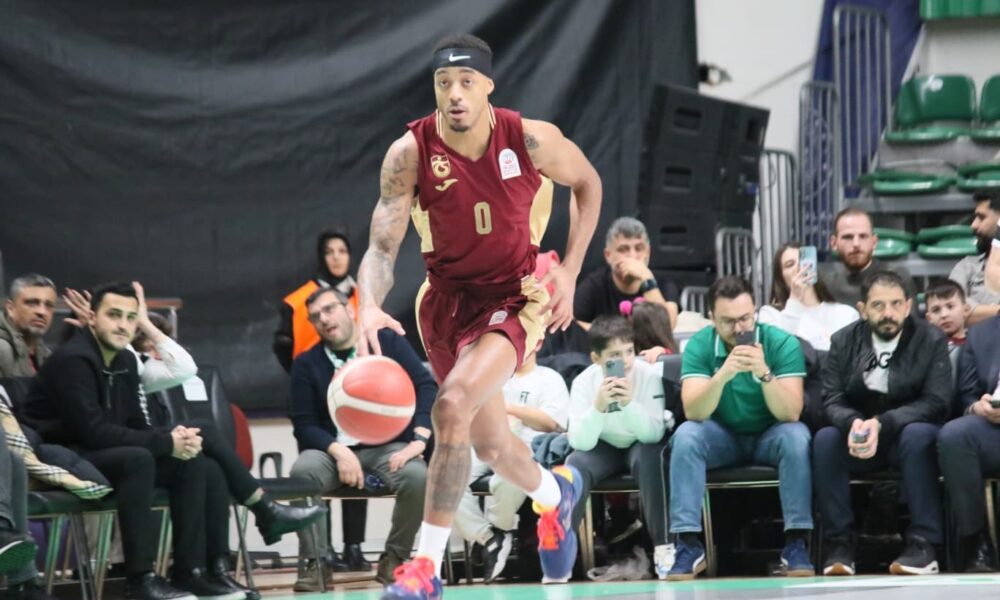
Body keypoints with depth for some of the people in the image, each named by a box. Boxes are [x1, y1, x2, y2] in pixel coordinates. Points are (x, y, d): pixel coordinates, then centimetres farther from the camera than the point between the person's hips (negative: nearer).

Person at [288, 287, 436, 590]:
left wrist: (418, 440, -19)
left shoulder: (389, 343, 4)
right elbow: (304, 423, 2)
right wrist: (339, 452, -17)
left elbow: (425, 386, -5)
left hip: (389, 447, -1)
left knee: (418, 476, -33)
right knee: (302, 471, -32)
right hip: (333, 450, 1)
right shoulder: (307, 364, 6)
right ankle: (314, 563, -20)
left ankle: (394, 558, -10)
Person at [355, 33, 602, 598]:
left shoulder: (532, 139, -17)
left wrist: (569, 273, -3)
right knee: (490, 444, 15)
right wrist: (371, 306, -38)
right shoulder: (410, 152, -16)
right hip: (449, 295, 3)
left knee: (453, 407, -26)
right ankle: (555, 493, 51)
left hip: (517, 296, -3)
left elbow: (588, 183, 4)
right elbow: (382, 246, -18)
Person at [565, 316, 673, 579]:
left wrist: (630, 404, -44)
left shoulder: (649, 375, -23)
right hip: (605, 447, 1)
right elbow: (580, 442, -26)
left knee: (649, 457, -34)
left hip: (642, 444, -1)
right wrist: (597, 407, -42)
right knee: (575, 464, -28)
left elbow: (653, 434, -28)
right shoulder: (584, 382, -19)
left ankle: (663, 545, -28)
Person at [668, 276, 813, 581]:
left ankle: (796, 543, -28)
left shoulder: (782, 343, -18)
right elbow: (694, 413, -25)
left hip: (769, 436, -1)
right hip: (723, 436, 1)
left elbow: (791, 414, -26)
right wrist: (722, 375, -43)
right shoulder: (699, 346, -14)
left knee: (797, 435, -32)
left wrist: (764, 373, -43)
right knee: (685, 435, -28)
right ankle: (689, 545, -26)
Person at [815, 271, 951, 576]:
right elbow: (832, 400, -6)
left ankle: (922, 543, -32)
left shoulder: (931, 340, -8)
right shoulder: (844, 341, 0)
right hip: (860, 438, 2)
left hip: (907, 434, -2)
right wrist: (853, 424, -31)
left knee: (919, 435, -36)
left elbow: (936, 402, -17)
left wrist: (881, 424, -31)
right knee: (825, 439, -28)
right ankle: (839, 544, -23)